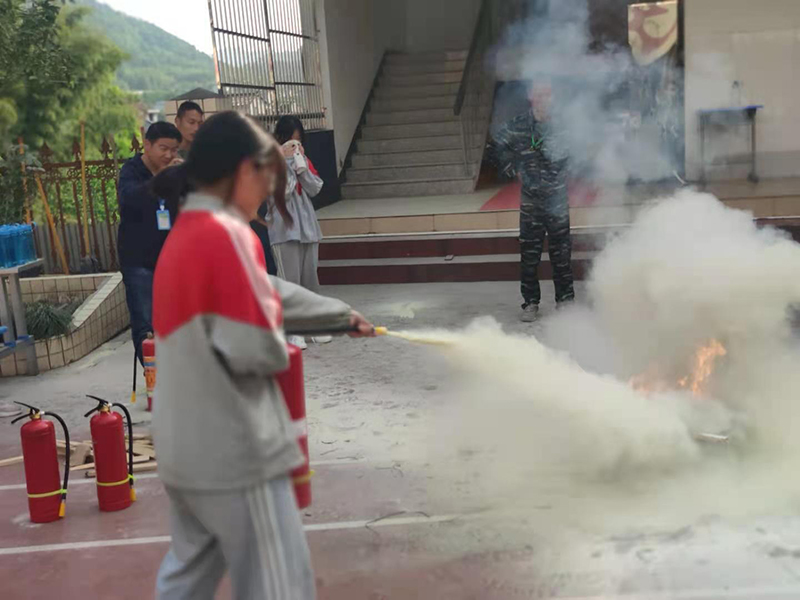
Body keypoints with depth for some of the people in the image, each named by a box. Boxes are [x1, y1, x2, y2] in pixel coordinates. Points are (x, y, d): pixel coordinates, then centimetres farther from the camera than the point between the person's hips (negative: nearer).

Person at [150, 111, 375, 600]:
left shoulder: (184, 235, 10)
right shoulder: (228, 235, -18)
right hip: (237, 453, -9)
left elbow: (265, 294, 19)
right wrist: (283, 349, 0)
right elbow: (257, 350, -23)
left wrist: (343, 315, 28)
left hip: (186, 452, 9)